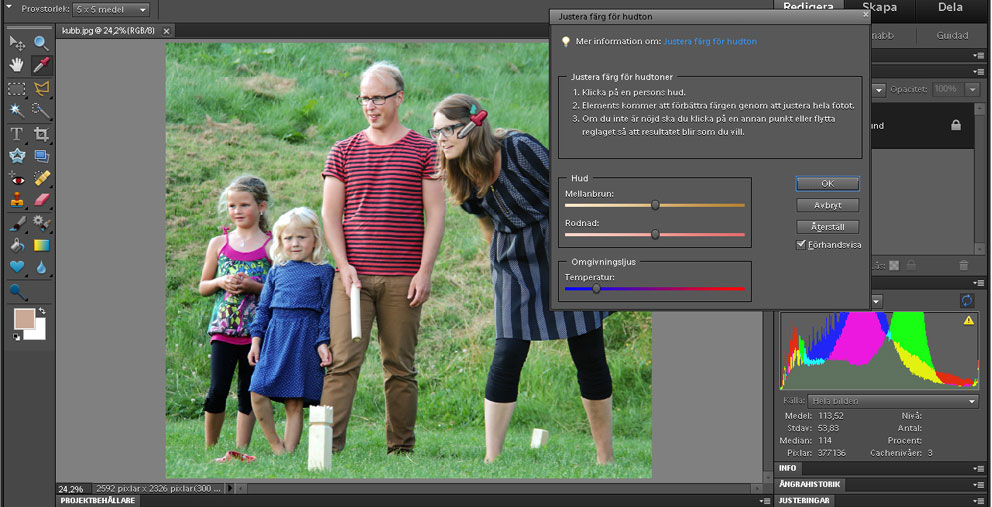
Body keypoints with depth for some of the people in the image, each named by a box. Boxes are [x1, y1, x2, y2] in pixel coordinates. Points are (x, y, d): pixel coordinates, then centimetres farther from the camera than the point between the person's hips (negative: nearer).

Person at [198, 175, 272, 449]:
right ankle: (210, 448, 9)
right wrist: (221, 282, -8)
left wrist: (252, 286, -15)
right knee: (217, 391, -5)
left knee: (248, 393, 4)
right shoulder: (218, 244, 8)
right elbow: (203, 287, 13)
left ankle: (241, 450, 11)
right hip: (223, 327, 1)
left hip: (257, 330, -1)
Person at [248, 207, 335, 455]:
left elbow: (328, 311, 3)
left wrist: (323, 342, -6)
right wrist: (256, 339, 10)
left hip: (305, 339, -3)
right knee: (258, 394, -9)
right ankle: (275, 444, 8)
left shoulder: (324, 272, 6)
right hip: (275, 336, 3)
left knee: (294, 402, -3)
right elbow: (264, 307, 18)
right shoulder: (276, 272, 16)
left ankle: (288, 451, 3)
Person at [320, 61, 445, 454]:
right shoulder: (344, 152, 11)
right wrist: (344, 266, -4)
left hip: (402, 279, -1)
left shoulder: (422, 151, 5)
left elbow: (435, 214, 2)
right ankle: (327, 446, -13)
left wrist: (424, 271, -6)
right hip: (353, 275, 1)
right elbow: (330, 213, 9)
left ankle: (401, 449, 9)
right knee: (343, 360, -8)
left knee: (400, 368, 3)